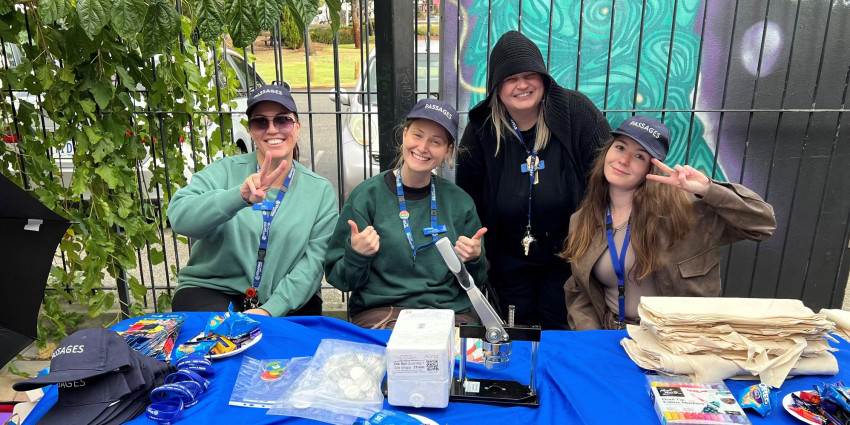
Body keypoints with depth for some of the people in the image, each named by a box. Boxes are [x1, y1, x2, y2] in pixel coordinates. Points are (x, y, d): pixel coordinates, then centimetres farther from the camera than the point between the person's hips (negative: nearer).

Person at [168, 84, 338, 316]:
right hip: (212, 291, -1)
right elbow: (179, 217, -18)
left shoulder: (321, 191, 1)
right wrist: (240, 196, -35)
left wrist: (270, 309, -18)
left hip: (287, 301, 1)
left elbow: (313, 262, -5)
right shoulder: (225, 171, -2)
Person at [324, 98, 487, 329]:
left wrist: (474, 259, -7)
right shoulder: (367, 196, -2)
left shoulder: (459, 202, 6)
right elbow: (338, 278, 0)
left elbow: (476, 282, 13)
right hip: (380, 311, -3)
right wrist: (356, 255, -19)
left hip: (451, 311, 3)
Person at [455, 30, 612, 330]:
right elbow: (468, 195, 3)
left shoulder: (576, 112, -14)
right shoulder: (481, 128, -7)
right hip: (510, 258, 2)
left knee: (559, 329, 8)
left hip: (568, 250, -2)